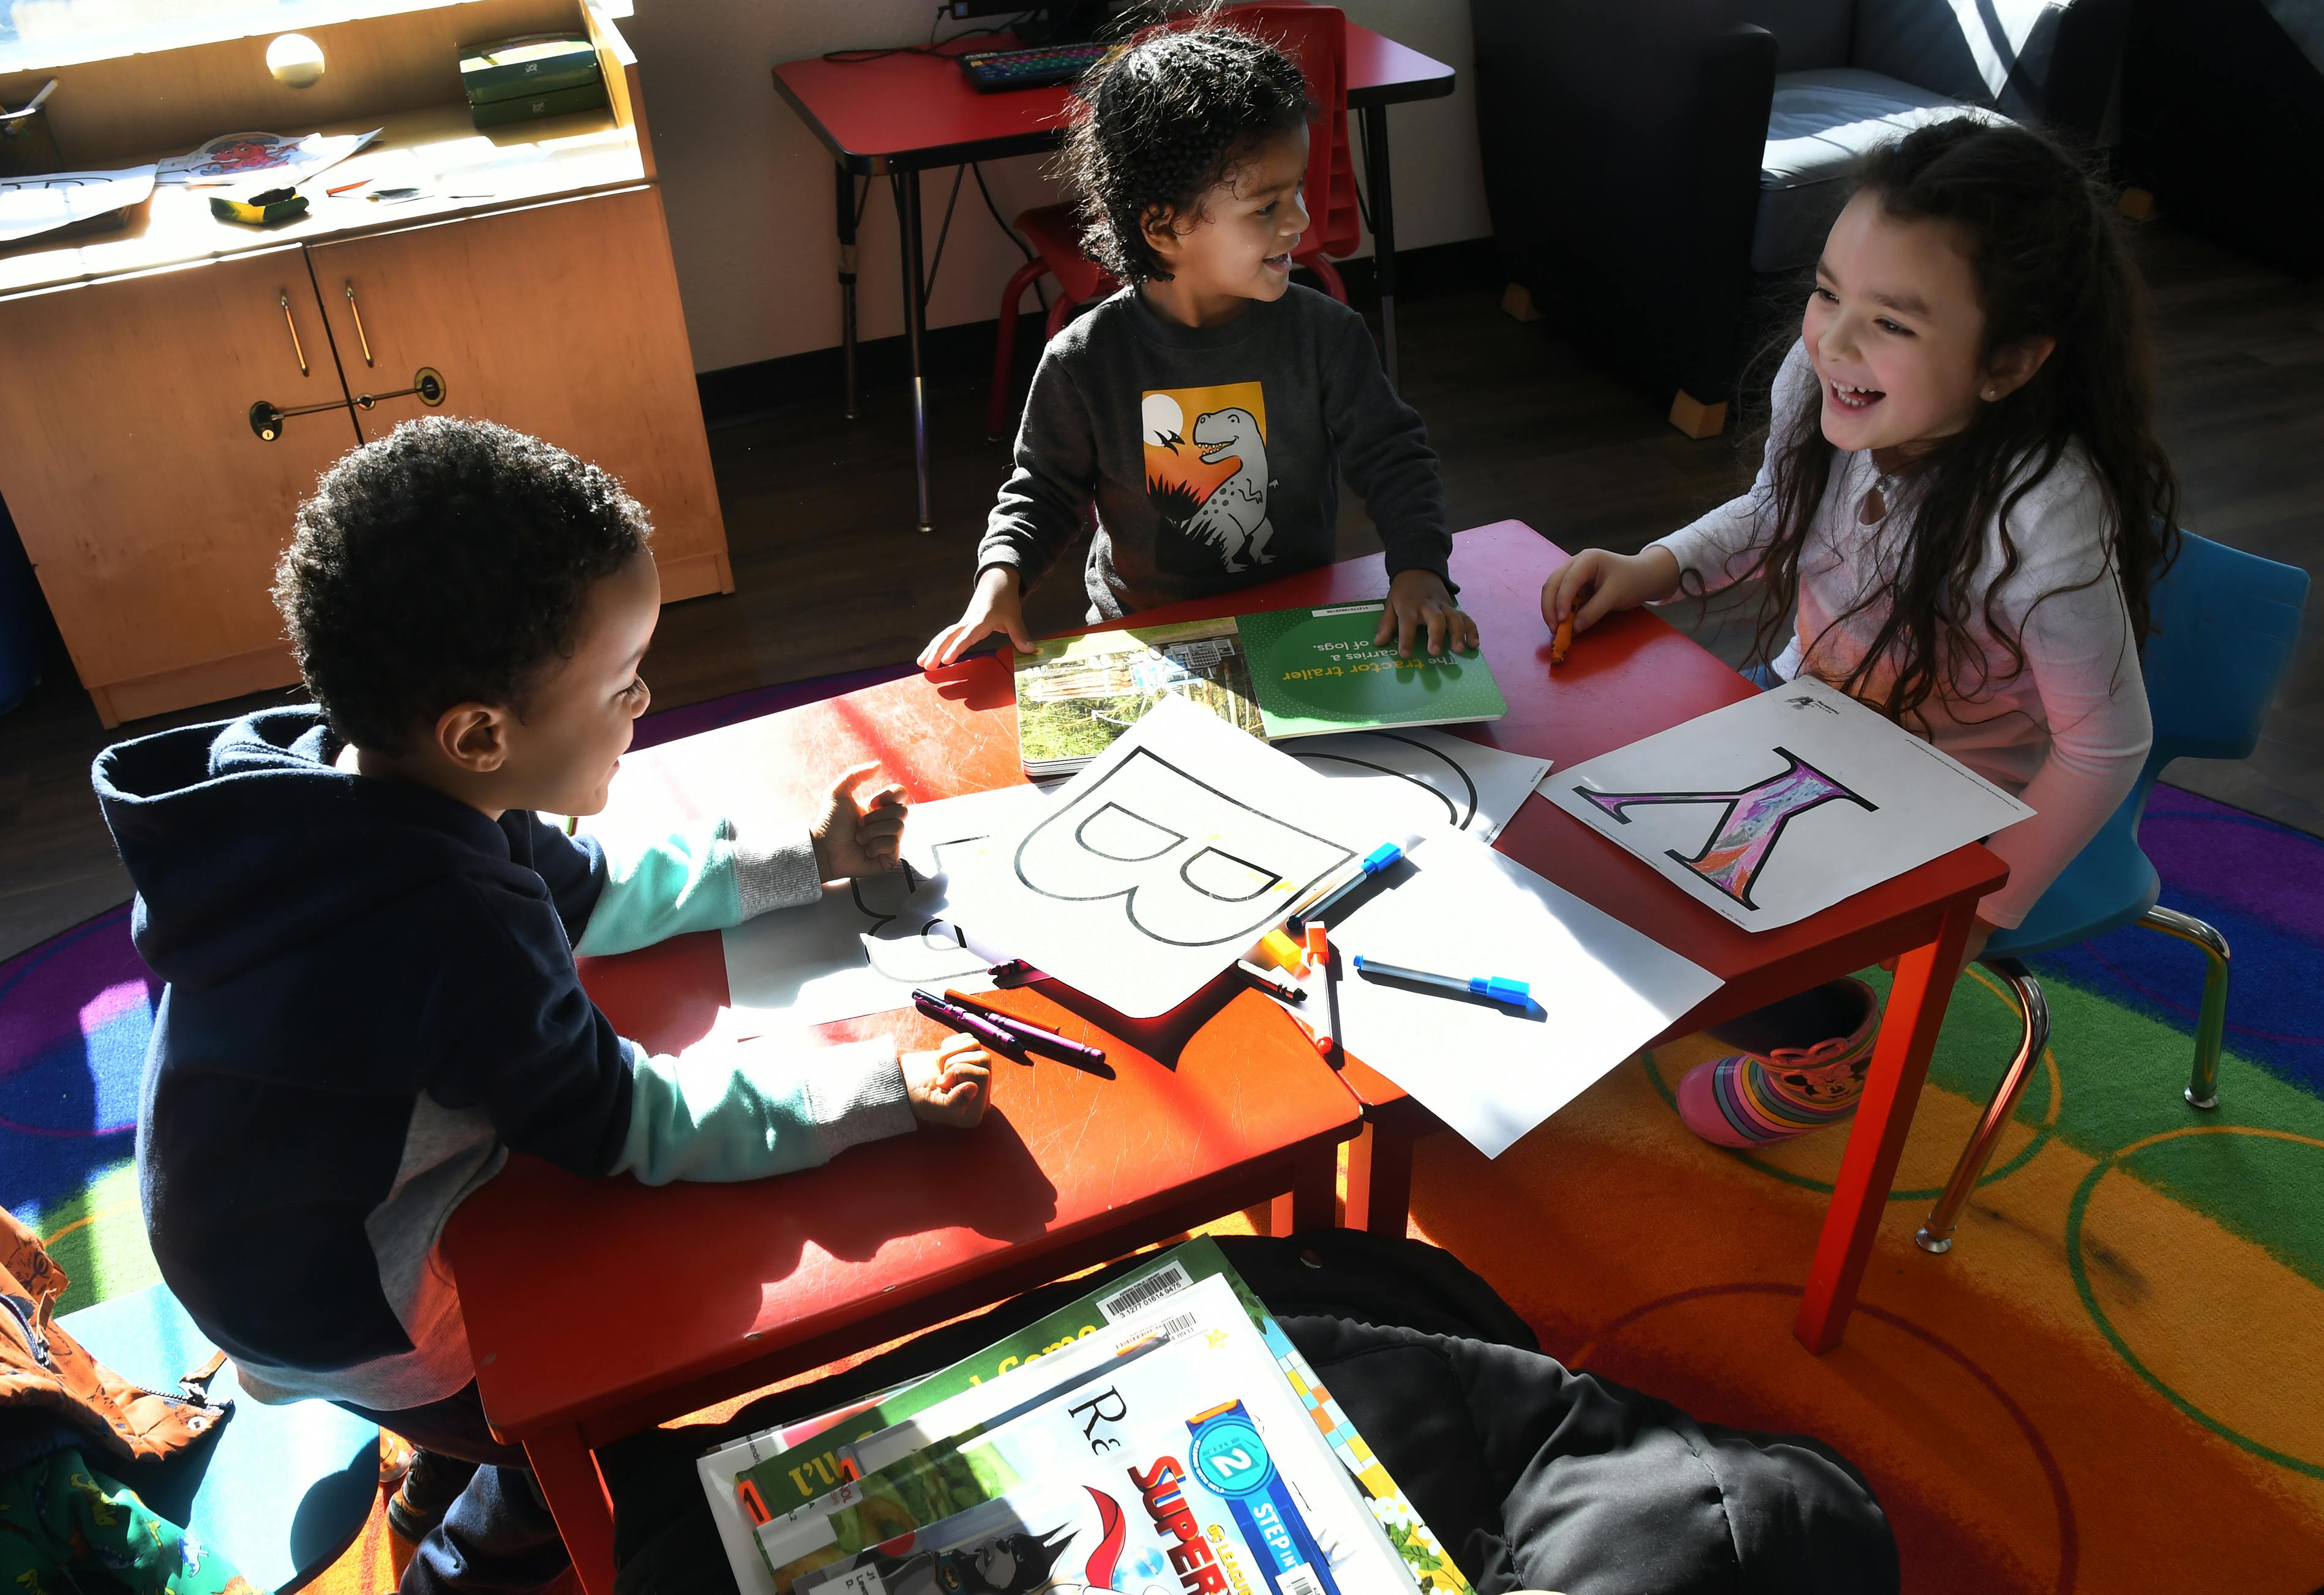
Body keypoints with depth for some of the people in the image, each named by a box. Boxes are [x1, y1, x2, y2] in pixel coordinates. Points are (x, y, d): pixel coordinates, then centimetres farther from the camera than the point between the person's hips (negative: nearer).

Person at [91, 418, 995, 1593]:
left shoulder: (388, 790, -13)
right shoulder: (457, 927, -39)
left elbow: (595, 896, 2)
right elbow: (638, 1128, -27)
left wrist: (809, 856, 0)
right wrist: (888, 1090, -25)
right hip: (339, 1320, -7)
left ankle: (451, 1470, 44)